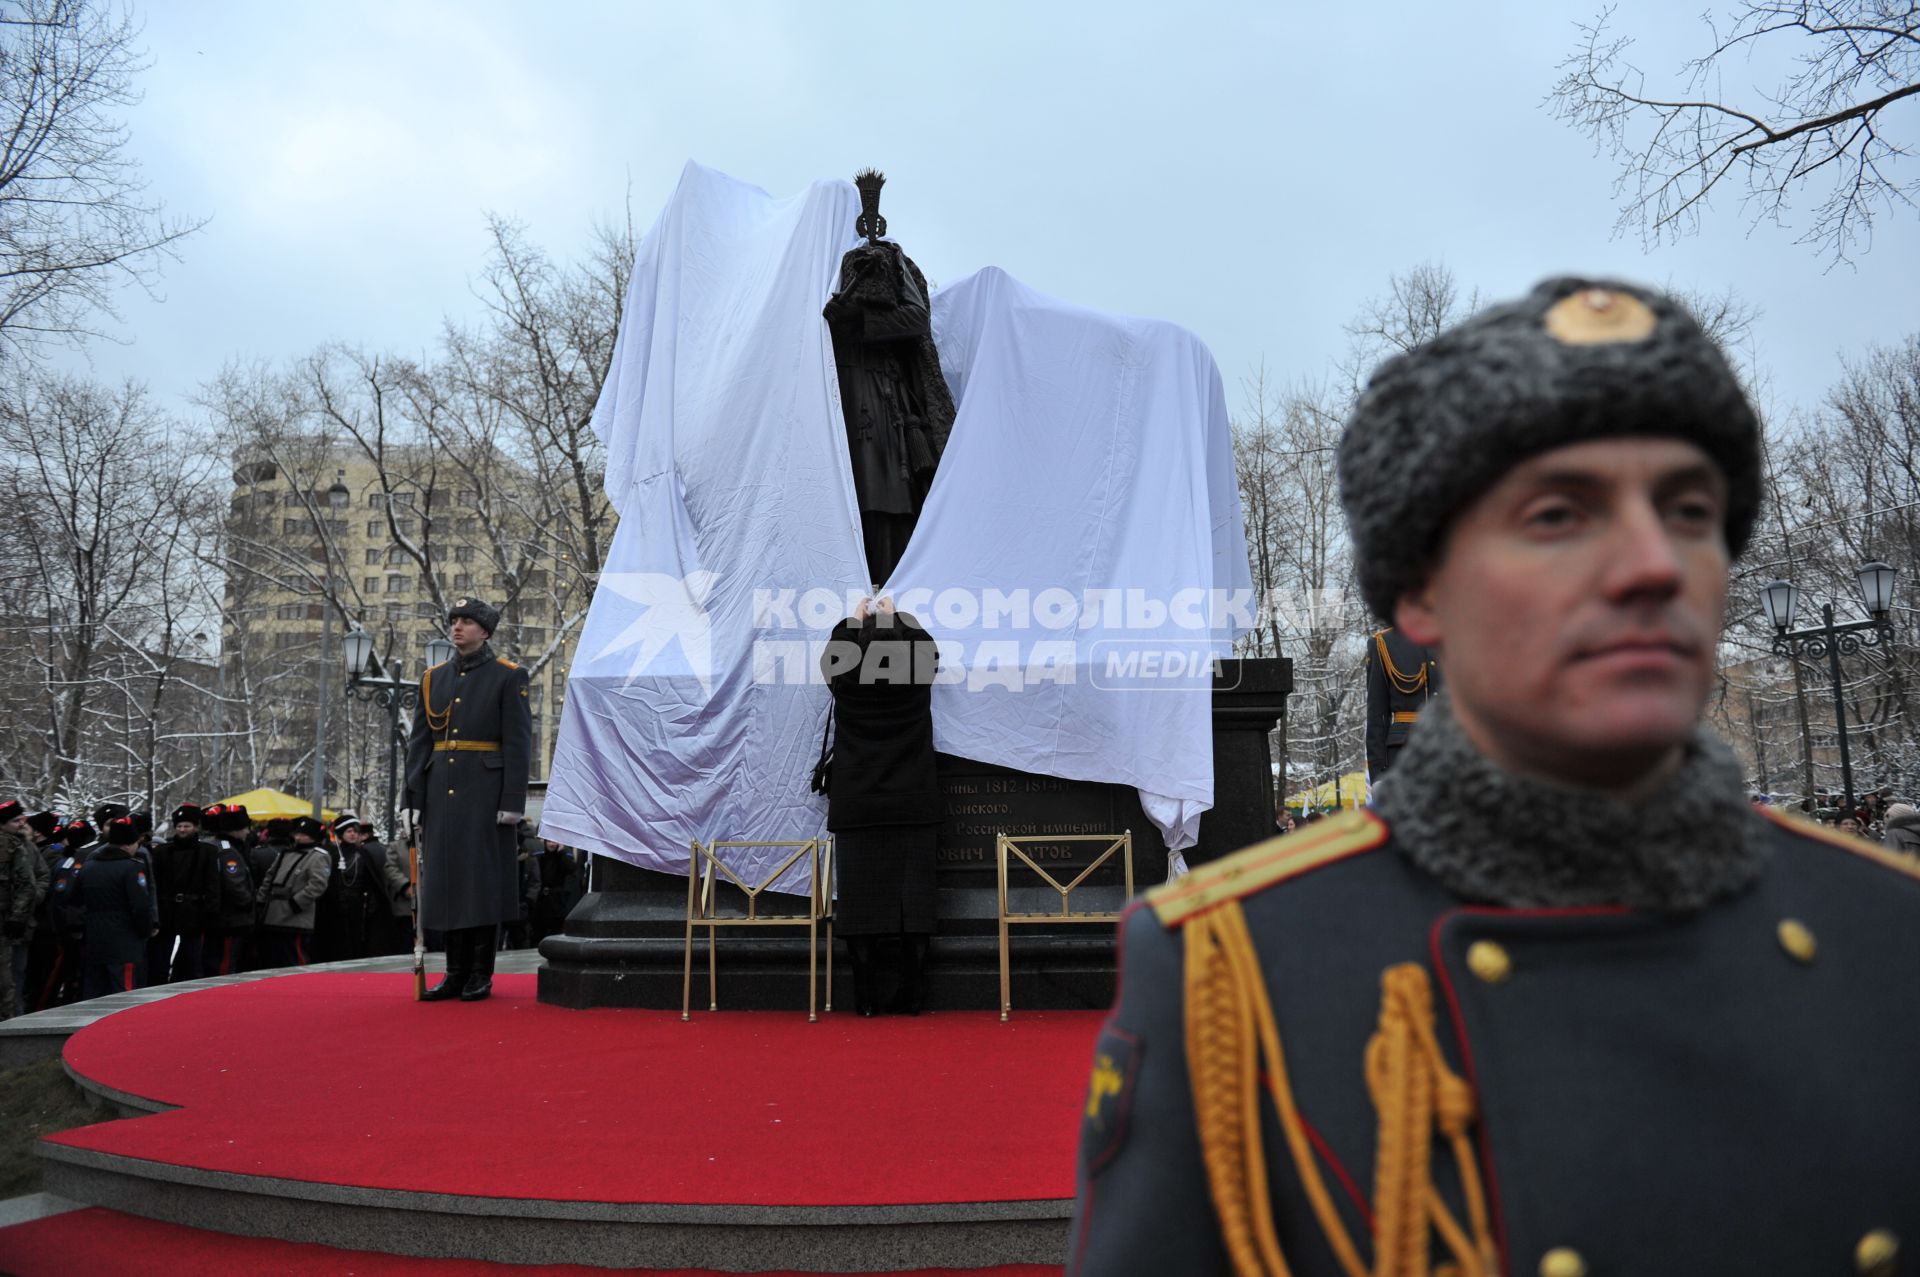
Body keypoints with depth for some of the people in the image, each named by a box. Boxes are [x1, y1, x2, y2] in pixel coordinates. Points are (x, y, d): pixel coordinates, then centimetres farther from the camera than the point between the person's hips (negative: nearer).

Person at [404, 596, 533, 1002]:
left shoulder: (508, 677, -2)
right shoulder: (434, 678, 13)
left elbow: (518, 743, -7)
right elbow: (418, 742, 11)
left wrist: (512, 801, -13)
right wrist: (414, 799, 4)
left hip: (485, 791, -5)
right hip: (442, 793, 5)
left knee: (482, 879, -2)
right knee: (446, 878, 6)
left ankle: (481, 975, 7)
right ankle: (456, 973, 14)